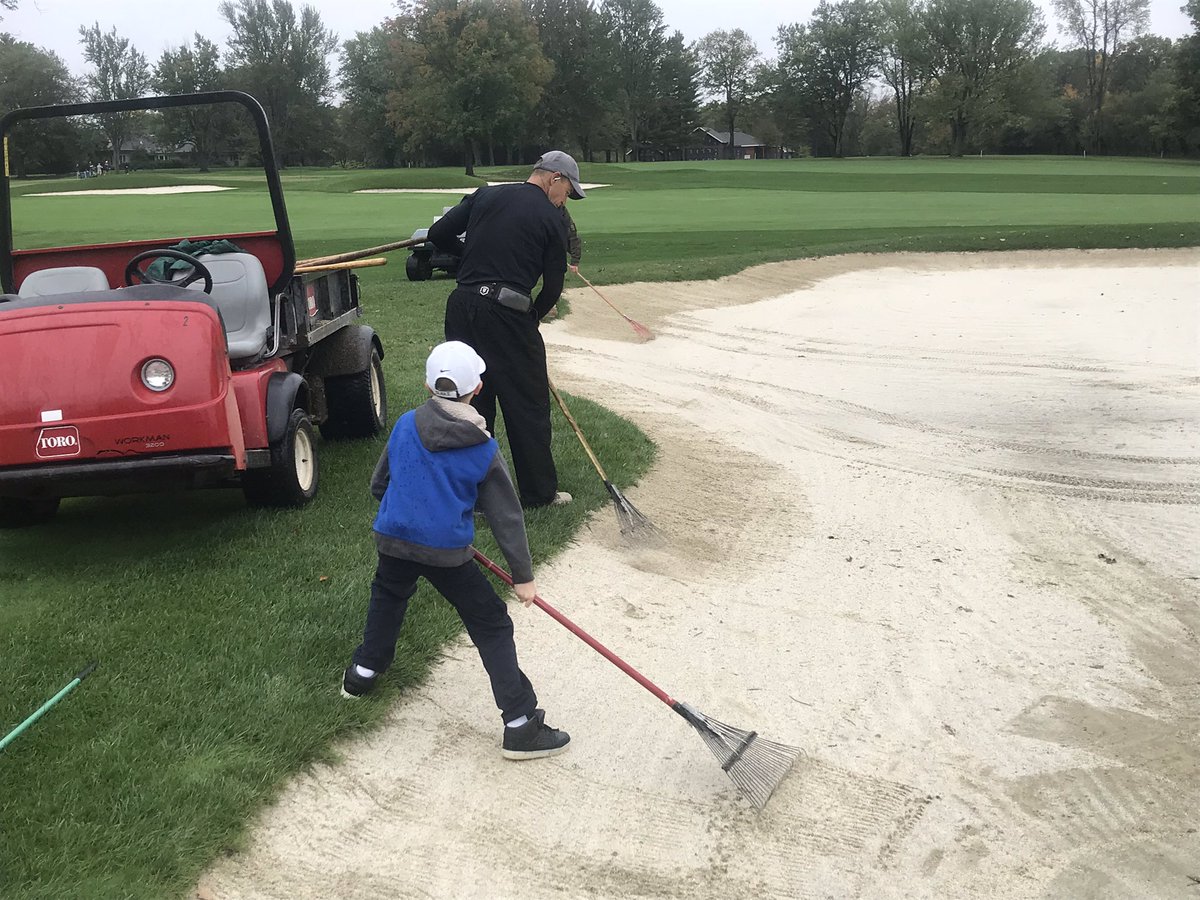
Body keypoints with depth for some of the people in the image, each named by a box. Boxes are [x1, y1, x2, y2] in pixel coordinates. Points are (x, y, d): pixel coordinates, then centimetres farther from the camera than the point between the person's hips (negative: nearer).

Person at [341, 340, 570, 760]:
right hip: (448, 552, -3)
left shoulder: (405, 425, 1)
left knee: (388, 597, 34)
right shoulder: (484, 449, -7)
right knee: (492, 626, 5)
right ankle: (521, 725, 4)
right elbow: (506, 516, -3)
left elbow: (379, 484, 14)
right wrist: (522, 575, 4)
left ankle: (362, 673, 45)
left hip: (394, 538, 4)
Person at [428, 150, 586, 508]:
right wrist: (531, 319, 19)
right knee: (529, 404, 6)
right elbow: (553, 286, 3)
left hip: (462, 305, 5)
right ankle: (539, 491, 13)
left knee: (472, 401, 13)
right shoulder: (551, 219, 1)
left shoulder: (485, 196, 13)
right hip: (507, 313, -5)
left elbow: (438, 233, 10)